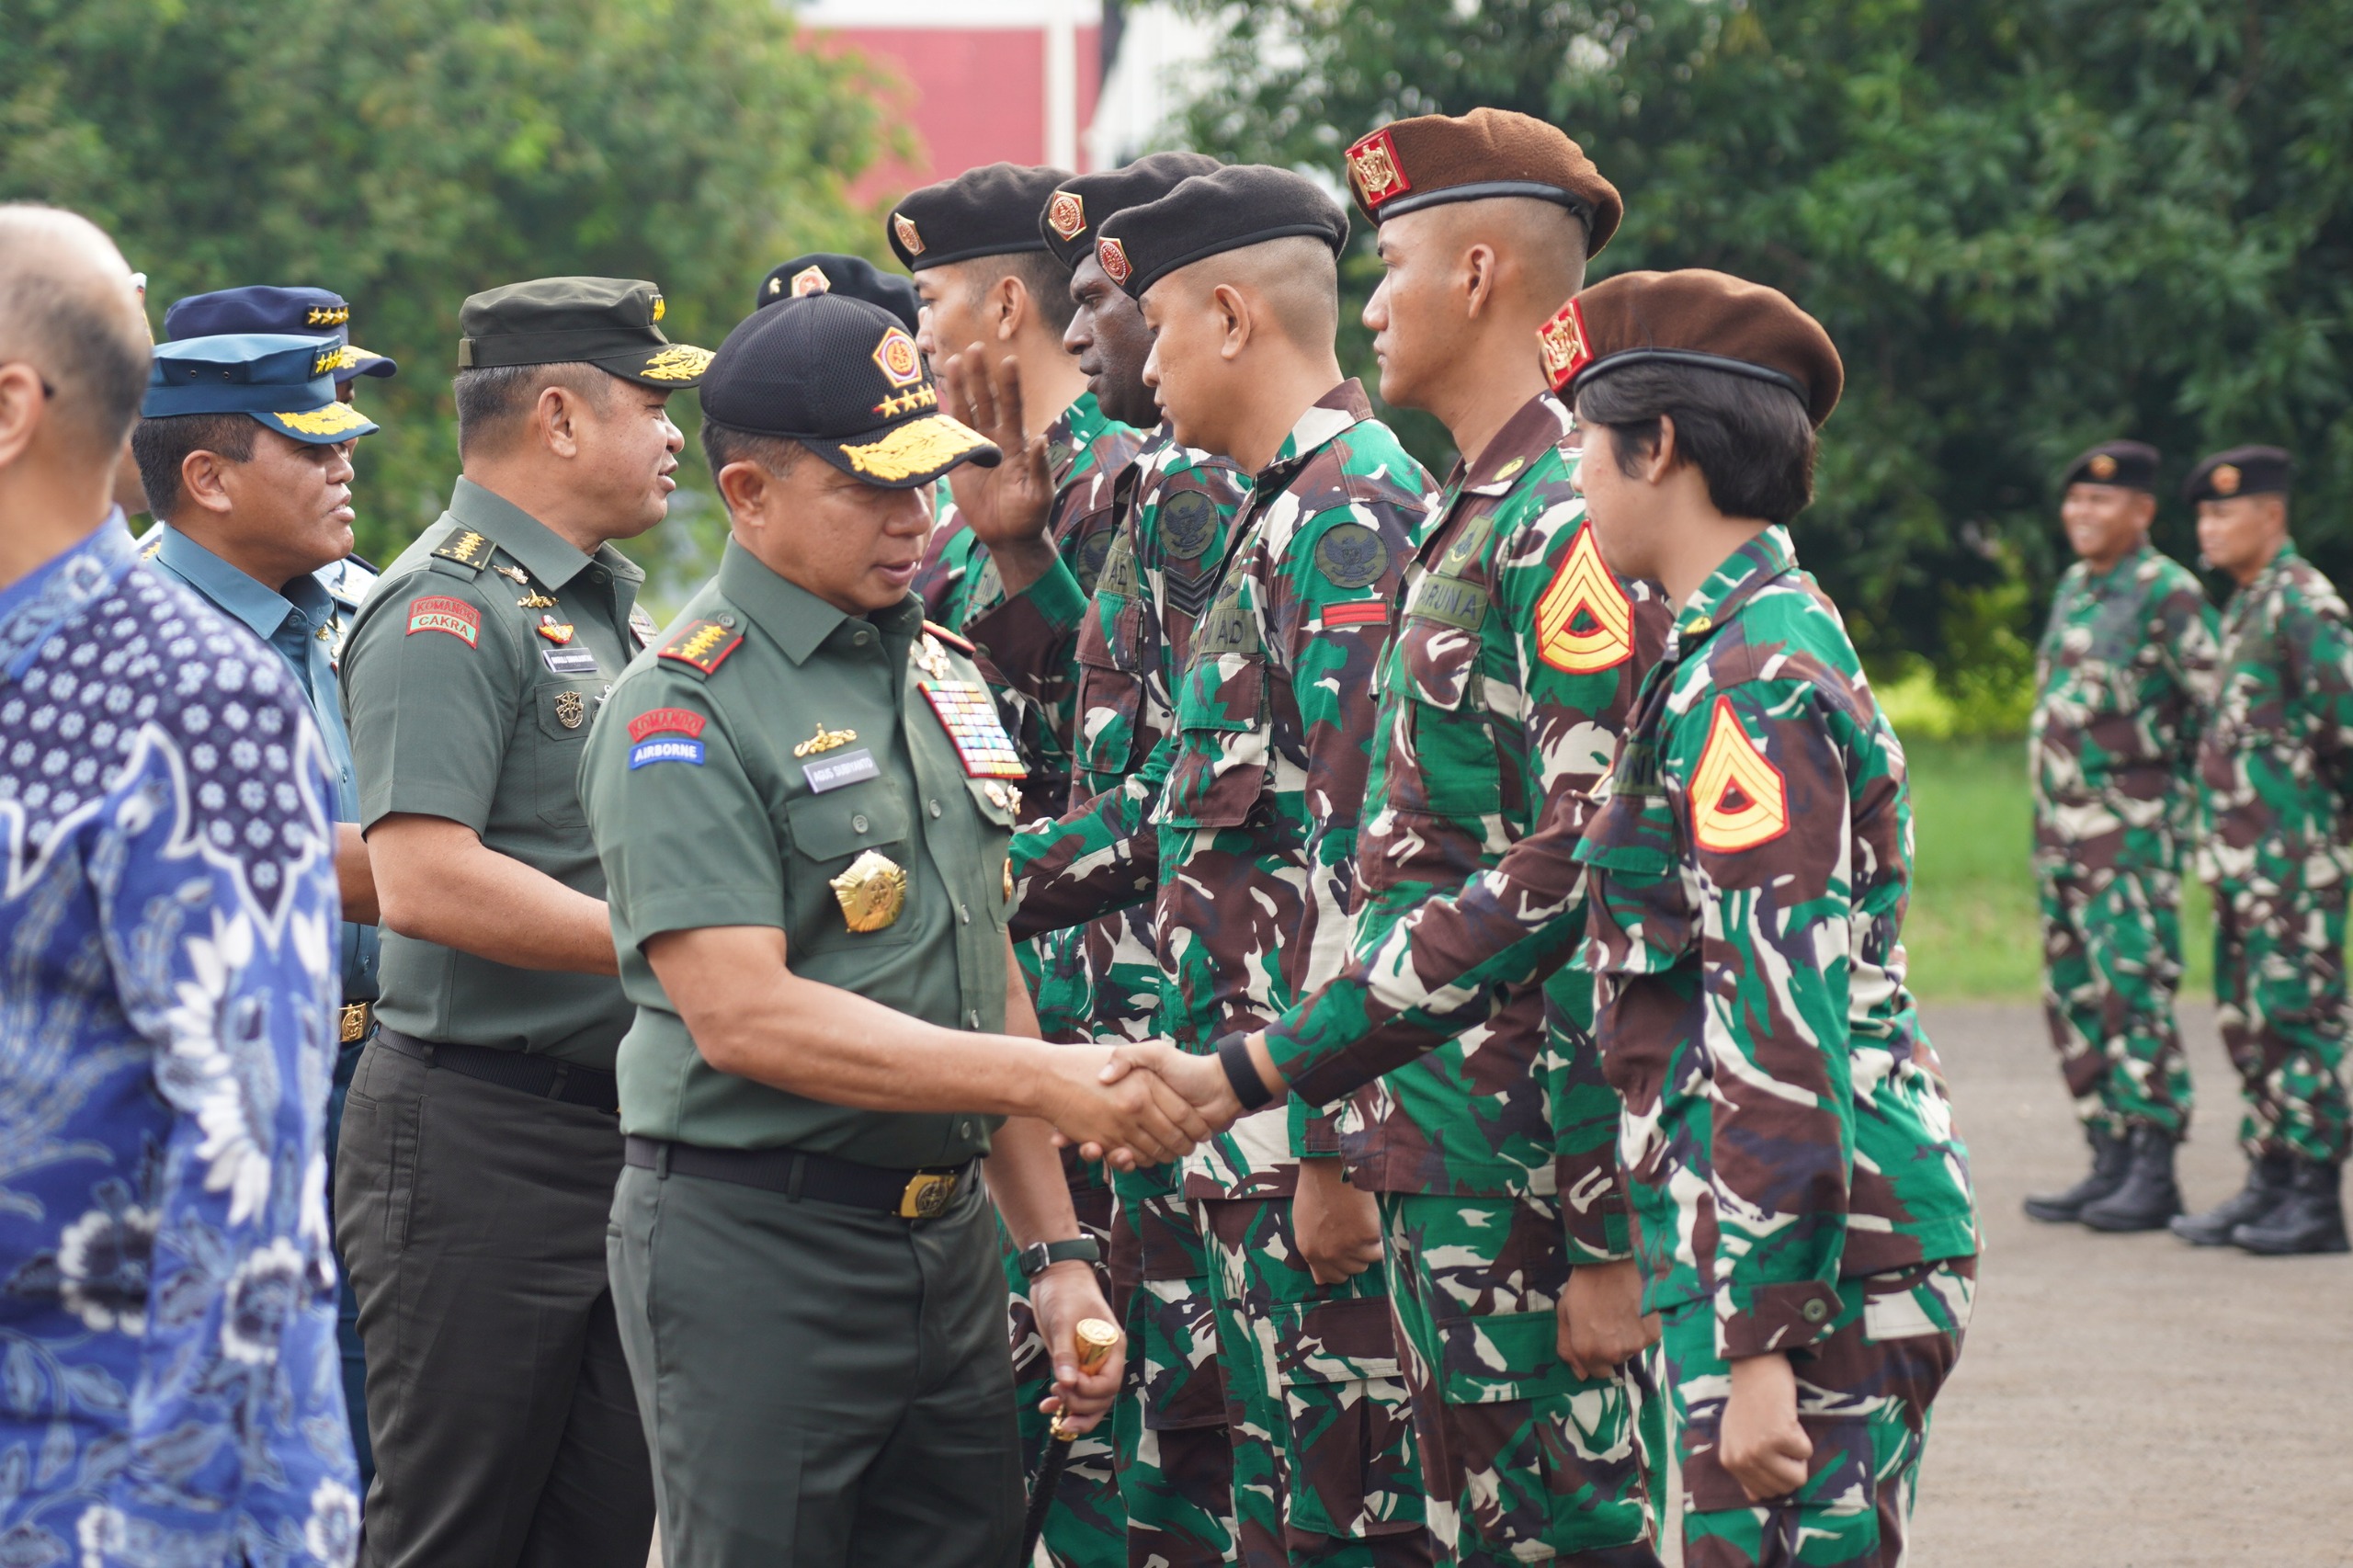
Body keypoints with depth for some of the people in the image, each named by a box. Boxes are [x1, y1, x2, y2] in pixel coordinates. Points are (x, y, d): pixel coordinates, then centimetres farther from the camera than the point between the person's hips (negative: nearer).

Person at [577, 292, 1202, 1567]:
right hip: (753, 1254, -7)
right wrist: (1047, 1082, -22)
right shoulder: (683, 714, -12)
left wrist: (1056, 1249, 14)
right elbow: (741, 1014, -20)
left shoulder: (941, 678, 14)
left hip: (949, 1242, 7)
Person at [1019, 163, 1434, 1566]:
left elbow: (1367, 843, -21)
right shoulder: (1291, 512, 19)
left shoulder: (1350, 514, -14)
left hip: (1319, 1129, -10)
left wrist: (1327, 1134, -23)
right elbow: (1200, 793, 24)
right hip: (1262, 1123, 10)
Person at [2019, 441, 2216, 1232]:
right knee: (2075, 1001, 8)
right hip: (2058, 825, 9)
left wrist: (2183, 795, -7)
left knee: (2135, 993, -12)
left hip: (2132, 827, -9)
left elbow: (2219, 705, -11)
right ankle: (2109, 1165, 14)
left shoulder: (2168, 593, -10)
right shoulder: (2073, 588, 15)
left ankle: (2154, 1177, -10)